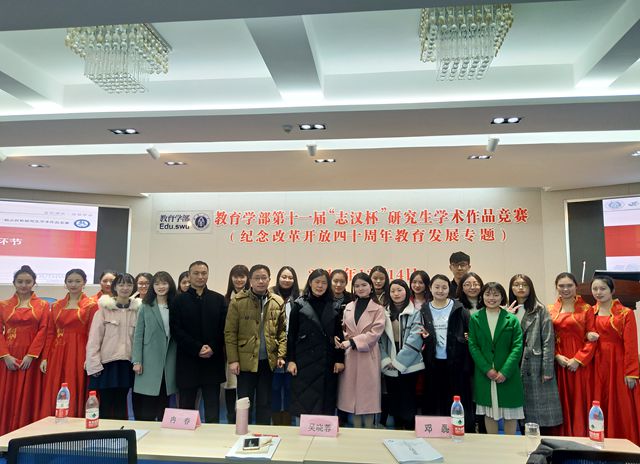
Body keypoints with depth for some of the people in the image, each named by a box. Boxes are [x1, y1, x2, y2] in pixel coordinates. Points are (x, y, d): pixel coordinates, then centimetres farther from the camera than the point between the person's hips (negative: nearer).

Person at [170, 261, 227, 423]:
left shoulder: (218, 299, 8)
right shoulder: (179, 300, 5)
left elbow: (224, 329, 3)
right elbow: (176, 330, -4)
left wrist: (212, 348, -11)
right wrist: (198, 348, -12)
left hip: (213, 361, 1)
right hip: (187, 362, 0)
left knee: (213, 411, 4)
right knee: (186, 408, 8)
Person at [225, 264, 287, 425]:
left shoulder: (278, 302, 3)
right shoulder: (238, 301, -5)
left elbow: (282, 331, 7)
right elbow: (230, 332, -4)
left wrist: (281, 355, -3)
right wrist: (233, 360, -9)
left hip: (268, 361, 2)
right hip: (246, 360, -2)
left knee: (265, 403, 14)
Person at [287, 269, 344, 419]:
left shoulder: (332, 308, 8)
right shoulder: (299, 305, 1)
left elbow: (339, 335, 9)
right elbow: (291, 334, 0)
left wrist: (340, 359, 1)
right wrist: (291, 360, -6)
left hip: (326, 362, 2)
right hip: (304, 361, -2)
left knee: (325, 403, 5)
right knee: (304, 401, 1)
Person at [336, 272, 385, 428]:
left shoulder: (378, 309, -1)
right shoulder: (348, 307, 13)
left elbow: (375, 332, -10)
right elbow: (344, 329, 16)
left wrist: (352, 341, -17)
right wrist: (340, 339, -7)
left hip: (368, 356, -4)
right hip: (350, 356, 4)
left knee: (368, 393, 1)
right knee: (352, 393, 7)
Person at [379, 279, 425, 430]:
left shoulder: (415, 313, -3)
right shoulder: (385, 313, 9)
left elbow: (415, 339, -12)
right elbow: (381, 339, 6)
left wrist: (398, 362, -12)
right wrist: (386, 361, -7)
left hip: (409, 365, -4)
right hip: (389, 367, 4)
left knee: (408, 401, 2)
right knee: (394, 401, 12)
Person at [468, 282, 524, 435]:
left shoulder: (512, 319, 0)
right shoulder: (475, 318, 3)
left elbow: (517, 347, -5)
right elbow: (473, 346, -1)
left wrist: (505, 371, -14)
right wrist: (487, 369, -11)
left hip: (508, 374, 0)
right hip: (484, 374, 1)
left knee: (510, 413, 6)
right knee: (489, 411, 9)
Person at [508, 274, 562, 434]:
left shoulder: (540, 310, 0)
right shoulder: (508, 311, 11)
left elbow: (548, 341, -6)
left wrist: (547, 369, -11)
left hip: (536, 367, -3)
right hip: (517, 367, 4)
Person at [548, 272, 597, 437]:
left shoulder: (586, 309, 2)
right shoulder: (550, 310, 9)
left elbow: (591, 339, -3)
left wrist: (578, 360, -12)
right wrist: (556, 356, -8)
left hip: (581, 365, -2)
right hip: (559, 363, 2)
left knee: (580, 402, 1)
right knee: (562, 402, 5)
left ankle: (581, 435, 12)